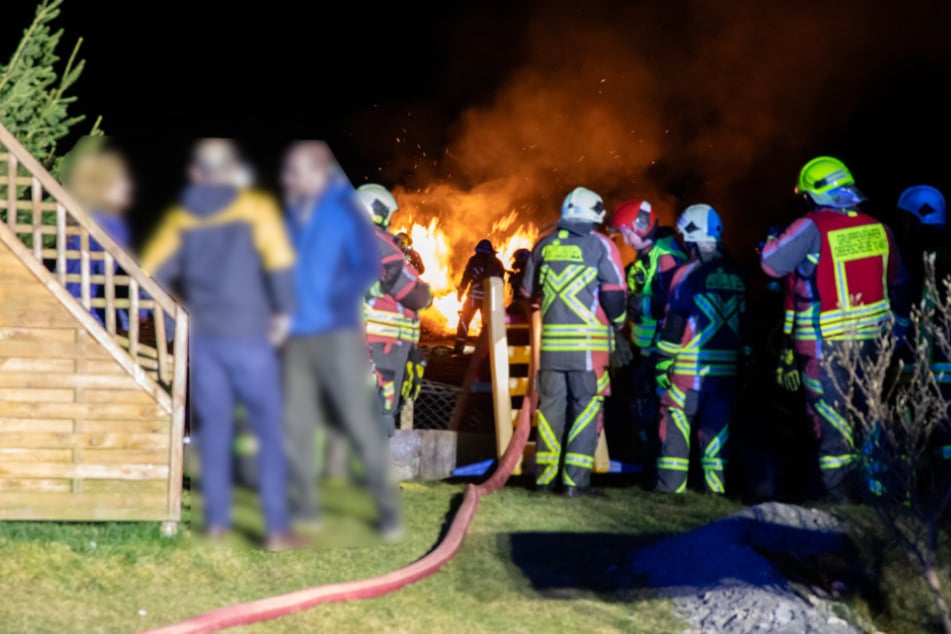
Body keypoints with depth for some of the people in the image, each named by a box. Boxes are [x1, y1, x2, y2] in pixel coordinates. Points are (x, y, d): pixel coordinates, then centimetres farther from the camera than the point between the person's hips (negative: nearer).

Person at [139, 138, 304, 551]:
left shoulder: (181, 218, 7)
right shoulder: (256, 209, -4)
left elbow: (151, 275, 2)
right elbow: (280, 263, -17)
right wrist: (283, 312, -4)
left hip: (202, 337, 4)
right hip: (248, 335, -4)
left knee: (214, 427, 14)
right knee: (269, 430, 1)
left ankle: (217, 520, 17)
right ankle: (277, 528, -3)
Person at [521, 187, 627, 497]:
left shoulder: (543, 246, 10)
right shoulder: (601, 246, -4)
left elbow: (529, 293, 17)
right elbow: (613, 295, -6)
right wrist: (617, 326, 11)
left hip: (551, 340, 4)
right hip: (588, 341, -4)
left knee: (551, 405, 12)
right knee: (586, 407, 1)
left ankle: (544, 476, 13)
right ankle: (576, 479, -5)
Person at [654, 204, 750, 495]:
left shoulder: (688, 274, -9)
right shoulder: (737, 276, 9)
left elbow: (674, 324, -9)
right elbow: (745, 325, 13)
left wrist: (663, 363, -4)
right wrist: (743, 362, 19)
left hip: (689, 370, -5)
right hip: (726, 370, 5)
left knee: (676, 425, 0)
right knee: (717, 427, 9)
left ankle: (670, 485, -2)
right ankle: (716, 487, 8)